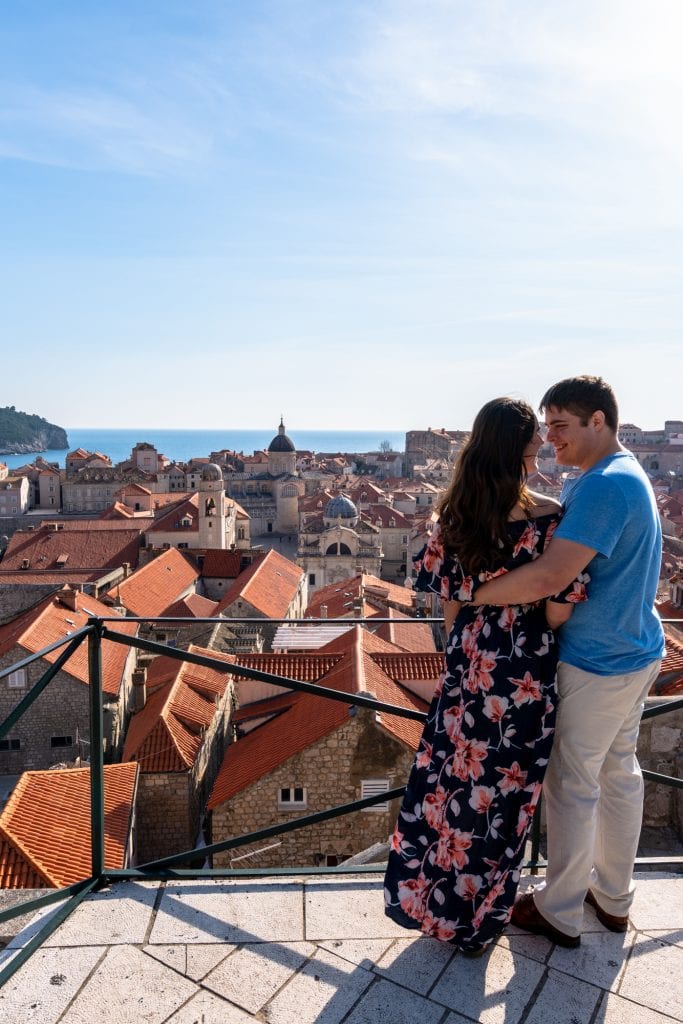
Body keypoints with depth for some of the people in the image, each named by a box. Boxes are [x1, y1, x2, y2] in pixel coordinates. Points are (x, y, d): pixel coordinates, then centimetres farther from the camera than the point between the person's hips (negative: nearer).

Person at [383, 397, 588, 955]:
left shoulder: (457, 514, -5)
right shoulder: (549, 516, -17)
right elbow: (559, 611, -16)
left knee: (452, 780, 19)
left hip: (468, 665, 4)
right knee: (504, 790, 14)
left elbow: (449, 604, 0)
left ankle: (432, 895, 38)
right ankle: (481, 915, 34)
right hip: (526, 675, -3)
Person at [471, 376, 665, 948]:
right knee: (619, 772, 20)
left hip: (598, 664, -10)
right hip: (635, 650, 10)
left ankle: (560, 912, 27)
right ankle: (614, 898, 39)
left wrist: (468, 595, -23)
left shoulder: (604, 486, -26)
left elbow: (548, 579, -34)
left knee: (572, 784, 7)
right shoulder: (626, 475, 9)